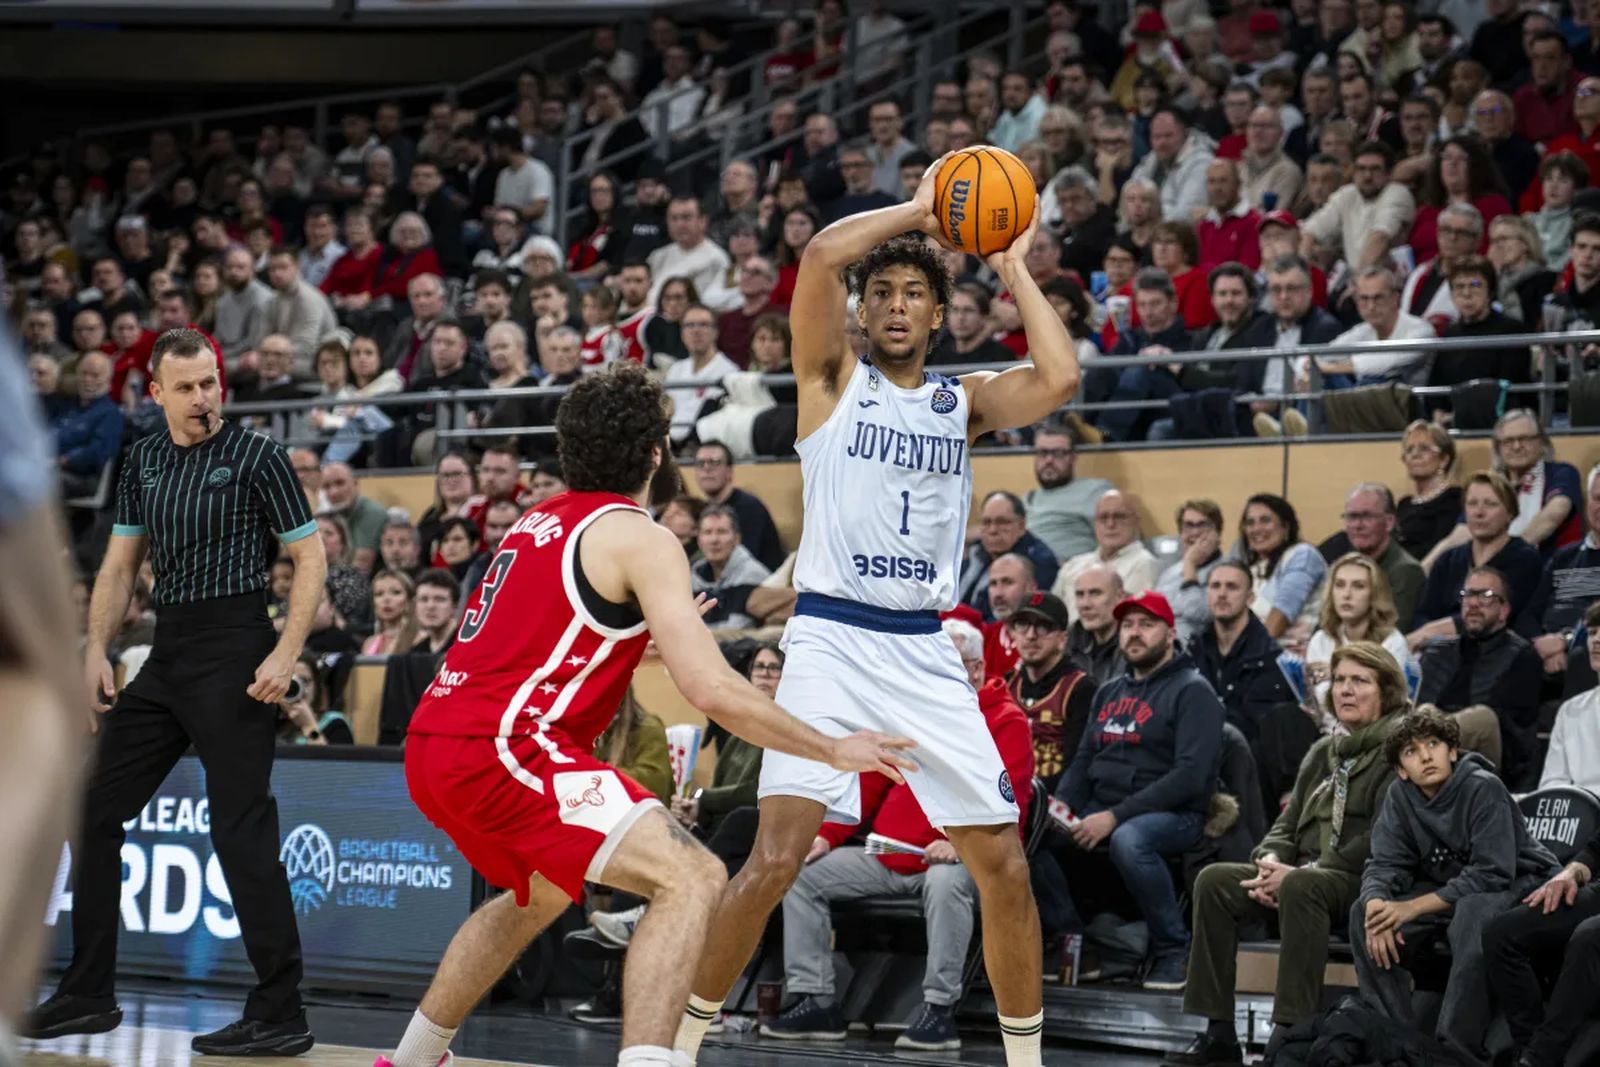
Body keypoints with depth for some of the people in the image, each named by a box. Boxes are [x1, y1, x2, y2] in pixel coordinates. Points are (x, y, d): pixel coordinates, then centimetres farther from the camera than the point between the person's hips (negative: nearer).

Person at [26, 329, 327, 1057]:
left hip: (233, 652, -7)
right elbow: (120, 565, 15)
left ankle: (280, 1016, -7)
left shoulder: (257, 458, -6)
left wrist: (286, 654, -17)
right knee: (95, 811, 8)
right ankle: (88, 996, 18)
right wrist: (96, 647, 3)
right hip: (167, 653, 7)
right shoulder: (142, 463, 11)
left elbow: (309, 558, -6)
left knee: (242, 830, -11)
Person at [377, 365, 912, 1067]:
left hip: (432, 745, 9)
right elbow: (713, 691, -14)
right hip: (502, 747, -9)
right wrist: (833, 751, -4)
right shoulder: (639, 539, -6)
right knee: (690, 878, -14)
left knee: (540, 894, 34)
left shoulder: (540, 521, 19)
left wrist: (647, 636, 45)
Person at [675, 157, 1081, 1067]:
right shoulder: (832, 378, 5)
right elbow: (821, 255, -12)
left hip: (926, 651, 4)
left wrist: (1015, 271, 4)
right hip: (831, 640, -4)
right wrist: (919, 209, -1)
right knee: (777, 857, -16)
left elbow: (1060, 381, -7)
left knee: (1004, 864, 2)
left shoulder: (966, 401, 13)